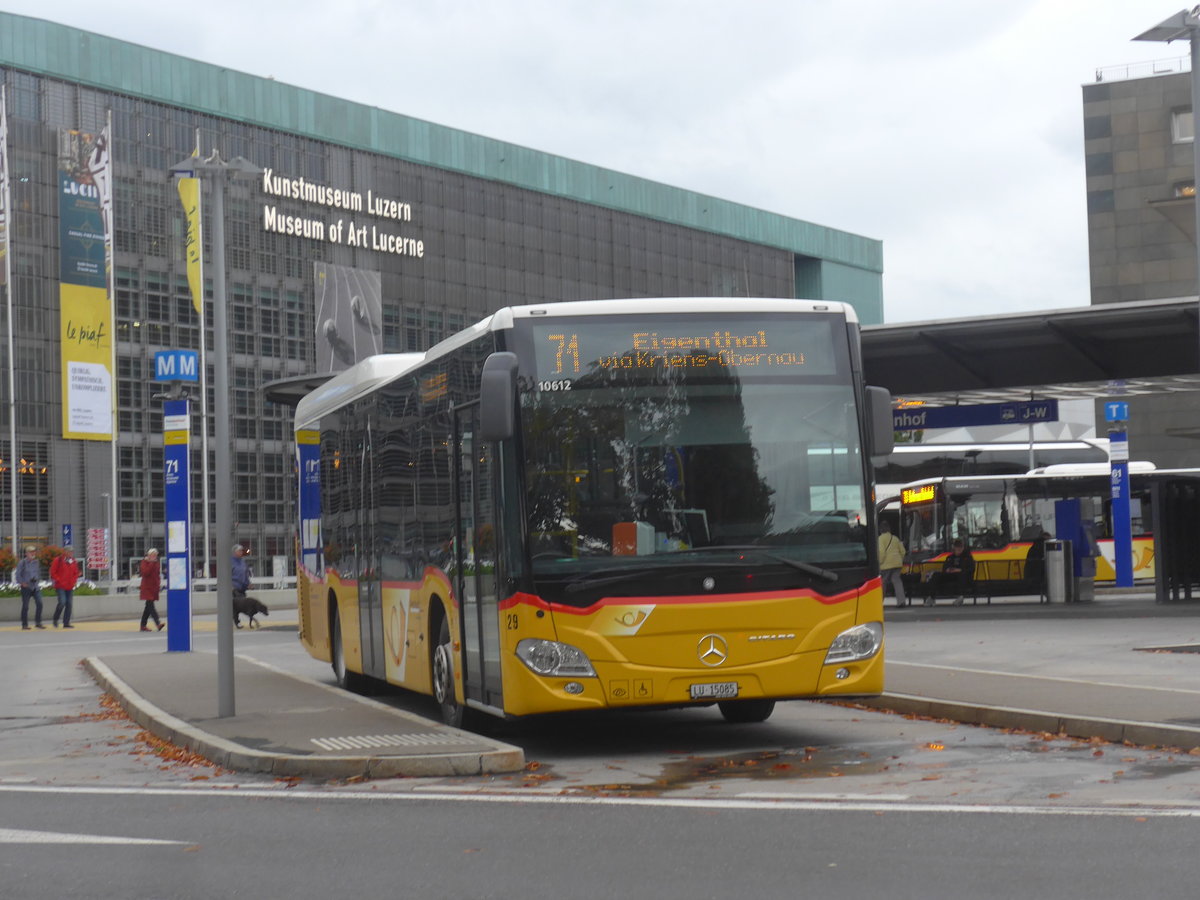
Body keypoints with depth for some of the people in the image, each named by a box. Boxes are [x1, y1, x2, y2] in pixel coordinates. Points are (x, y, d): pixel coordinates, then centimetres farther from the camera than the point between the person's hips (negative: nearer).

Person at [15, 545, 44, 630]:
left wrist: (38, 579, 8)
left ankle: (38, 622, -1)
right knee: (25, 606, 1)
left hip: (36, 587, 4)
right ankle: (24, 625, 9)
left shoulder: (36, 562, 10)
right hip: (26, 587, -4)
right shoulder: (22, 563, -4)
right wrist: (22, 583, -11)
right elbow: (17, 575, -3)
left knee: (39, 603, -10)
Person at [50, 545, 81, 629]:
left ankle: (66, 623, 8)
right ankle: (55, 619, 5)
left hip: (70, 587, 5)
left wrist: (74, 581, 4)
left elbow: (76, 573, 19)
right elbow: (53, 572, -4)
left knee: (69, 604, 2)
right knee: (62, 602, -17)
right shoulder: (58, 560, -6)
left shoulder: (74, 561, 9)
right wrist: (58, 580, -10)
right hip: (60, 586, -5)